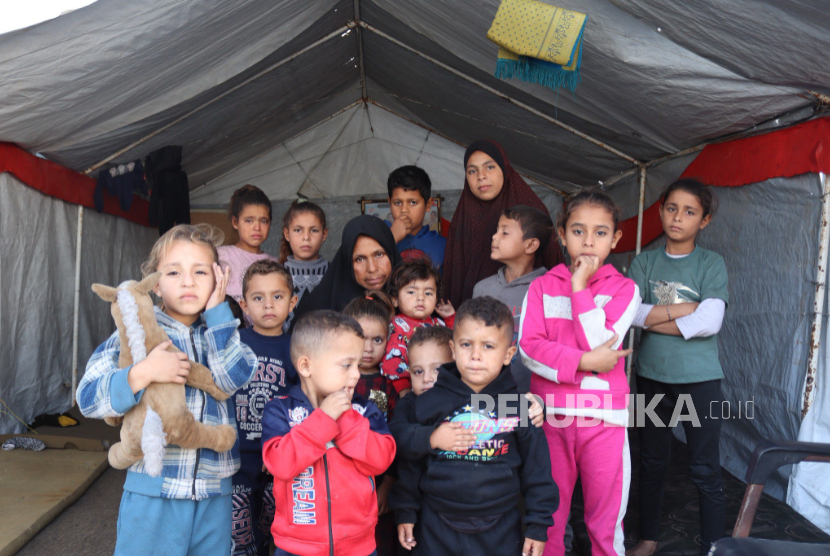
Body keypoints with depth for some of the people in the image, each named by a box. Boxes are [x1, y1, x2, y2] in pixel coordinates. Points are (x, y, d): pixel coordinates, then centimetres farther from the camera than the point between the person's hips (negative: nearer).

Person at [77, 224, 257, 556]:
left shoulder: (221, 333, 7)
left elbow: (233, 377, -13)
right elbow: (88, 398, -8)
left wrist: (217, 312, -10)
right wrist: (143, 373, -23)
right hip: (153, 493, -2)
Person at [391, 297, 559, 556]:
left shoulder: (519, 406, -5)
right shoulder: (429, 402, -5)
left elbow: (536, 466, 2)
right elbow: (410, 462, 4)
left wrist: (538, 524, 3)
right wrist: (406, 512, 6)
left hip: (500, 534, 0)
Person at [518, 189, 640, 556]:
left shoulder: (623, 289, 1)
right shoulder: (542, 286, 3)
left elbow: (600, 345, -14)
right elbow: (528, 348, -8)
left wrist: (579, 288, -12)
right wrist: (583, 362, -17)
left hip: (603, 418, -1)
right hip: (550, 415, 1)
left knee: (605, 522, 12)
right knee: (547, 518, 14)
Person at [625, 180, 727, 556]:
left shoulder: (712, 264, -4)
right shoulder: (645, 262, 3)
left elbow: (710, 322, -17)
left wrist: (652, 319, -12)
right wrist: (683, 308, -15)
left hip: (700, 379, -3)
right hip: (651, 376, 3)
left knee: (705, 471, 3)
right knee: (652, 462, 16)